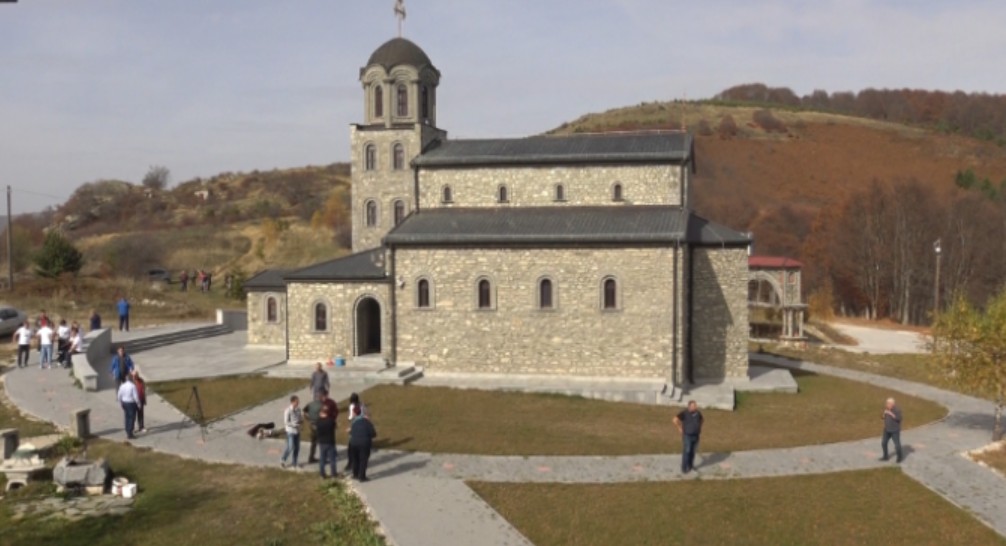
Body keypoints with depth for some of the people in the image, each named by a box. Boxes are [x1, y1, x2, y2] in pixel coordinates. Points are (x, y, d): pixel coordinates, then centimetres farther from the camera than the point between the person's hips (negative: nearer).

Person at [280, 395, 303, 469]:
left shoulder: (298, 409, 0)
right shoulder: (288, 411, -20)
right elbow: (286, 422, -18)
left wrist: (302, 417, -14)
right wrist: (296, 425, -22)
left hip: (297, 431, 6)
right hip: (290, 432, -6)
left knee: (297, 447, 10)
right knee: (290, 448, -1)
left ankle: (295, 463, 23)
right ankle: (283, 460, 22)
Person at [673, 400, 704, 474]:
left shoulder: (698, 413, -2)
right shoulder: (684, 413, -20)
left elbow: (702, 419, 21)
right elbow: (675, 420, -28)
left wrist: (700, 428, 13)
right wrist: (680, 428, -20)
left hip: (696, 436, 5)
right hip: (687, 436, -5)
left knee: (693, 452, 14)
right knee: (686, 452, -7)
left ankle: (690, 465, 30)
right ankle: (684, 469, -1)